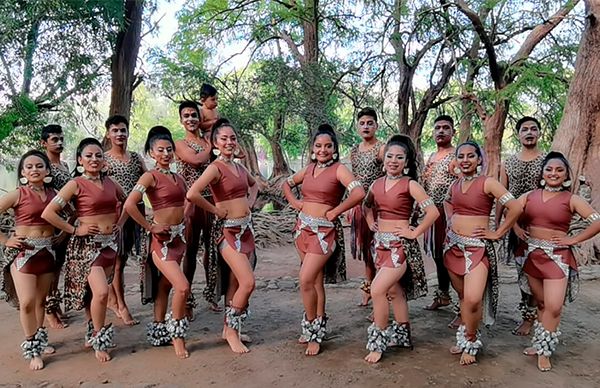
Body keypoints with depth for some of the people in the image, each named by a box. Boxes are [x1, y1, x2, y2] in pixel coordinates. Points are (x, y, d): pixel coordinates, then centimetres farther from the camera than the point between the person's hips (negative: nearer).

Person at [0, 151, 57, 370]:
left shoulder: (53, 194, 4)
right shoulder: (18, 195, -8)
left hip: (47, 250, 4)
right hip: (23, 251, -4)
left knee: (41, 300, 14)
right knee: (27, 302, -8)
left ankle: (39, 340, 31)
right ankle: (32, 349, 7)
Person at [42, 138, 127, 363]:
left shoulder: (109, 182, 7)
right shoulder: (76, 184, -9)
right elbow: (48, 213, -14)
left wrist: (120, 222, 11)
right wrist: (74, 230, -11)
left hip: (110, 242, 5)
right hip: (87, 243, -5)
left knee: (96, 292, 15)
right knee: (101, 292, -16)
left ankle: (93, 333, 34)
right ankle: (99, 340, 4)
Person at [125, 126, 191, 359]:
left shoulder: (178, 178, 10)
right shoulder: (151, 176, -10)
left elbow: (186, 204, 24)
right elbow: (129, 204, -23)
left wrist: (184, 230, 11)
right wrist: (149, 227, -15)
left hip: (179, 237, 7)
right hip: (162, 239, -7)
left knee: (165, 287, 15)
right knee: (183, 286, -14)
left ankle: (159, 333, 28)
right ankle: (177, 335, 4)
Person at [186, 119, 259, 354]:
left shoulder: (239, 167, 10)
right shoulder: (216, 167, -13)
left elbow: (253, 185, 31)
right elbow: (192, 194, -28)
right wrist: (215, 210, -14)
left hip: (245, 228, 7)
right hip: (228, 230, -7)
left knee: (235, 283, 13)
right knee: (248, 282, -11)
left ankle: (230, 328, 28)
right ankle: (232, 331, 8)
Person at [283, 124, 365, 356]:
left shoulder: (338, 169, -9)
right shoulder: (309, 168, 10)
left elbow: (359, 193, -24)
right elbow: (287, 183, 25)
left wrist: (335, 211, -15)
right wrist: (293, 202, 8)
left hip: (323, 231, -6)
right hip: (303, 227, 6)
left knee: (306, 281, -12)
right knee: (315, 281, 15)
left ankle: (313, 332, 7)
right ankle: (316, 329, 28)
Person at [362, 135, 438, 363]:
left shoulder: (410, 185, -10)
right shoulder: (377, 184, 7)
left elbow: (433, 212, -17)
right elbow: (367, 205, 26)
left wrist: (415, 233, -13)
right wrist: (371, 223, 12)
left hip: (400, 245, -7)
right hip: (380, 243, 7)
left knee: (377, 290, -14)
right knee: (394, 291, 16)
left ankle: (378, 342, 1)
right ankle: (402, 336, 31)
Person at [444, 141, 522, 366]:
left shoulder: (487, 183, -9)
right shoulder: (455, 185, 9)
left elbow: (515, 208, -15)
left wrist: (497, 233, -10)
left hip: (477, 247, -6)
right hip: (453, 244, 6)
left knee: (473, 299, -16)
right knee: (462, 296, 14)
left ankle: (471, 343, 6)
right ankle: (464, 338, 29)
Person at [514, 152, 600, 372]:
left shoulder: (571, 199, -4)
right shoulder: (530, 196, 5)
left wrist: (574, 240, -9)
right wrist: (517, 229, -1)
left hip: (557, 256, -3)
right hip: (532, 254, 3)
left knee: (553, 307, -8)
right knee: (541, 303, 15)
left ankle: (544, 350, 9)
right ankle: (540, 343, 28)